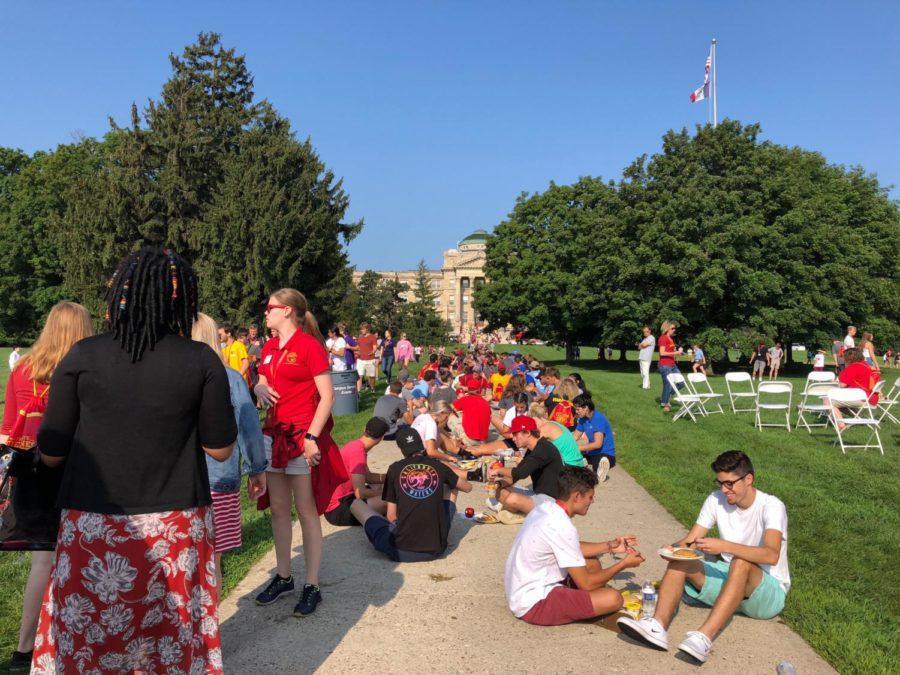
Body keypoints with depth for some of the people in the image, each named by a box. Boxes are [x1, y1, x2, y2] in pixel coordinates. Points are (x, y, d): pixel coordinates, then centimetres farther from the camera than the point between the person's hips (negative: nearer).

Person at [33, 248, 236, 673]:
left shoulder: (83, 357, -6)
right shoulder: (202, 360, -7)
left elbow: (51, 454, -1)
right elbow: (220, 449, -2)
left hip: (94, 525, 0)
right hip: (177, 525, 0)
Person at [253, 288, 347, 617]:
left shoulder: (309, 345, -11)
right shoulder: (269, 347, 11)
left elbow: (327, 396, -13)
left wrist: (312, 437, -20)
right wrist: (261, 390, -3)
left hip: (302, 437, -7)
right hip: (274, 435, 7)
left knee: (307, 511, 0)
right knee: (278, 509, 13)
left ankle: (312, 586, 9)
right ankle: (283, 577, 27)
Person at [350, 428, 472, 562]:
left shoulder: (395, 468, 0)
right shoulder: (438, 466, 4)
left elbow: (391, 517, 1)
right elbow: (468, 487, 21)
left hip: (400, 551, -2)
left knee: (356, 503, 16)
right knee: (451, 487, 24)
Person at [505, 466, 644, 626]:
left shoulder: (546, 508, 3)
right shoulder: (562, 527, -24)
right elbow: (586, 584, -18)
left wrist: (609, 546, 13)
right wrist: (624, 564, -5)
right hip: (533, 605, -10)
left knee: (592, 563, 20)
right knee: (613, 599, -18)